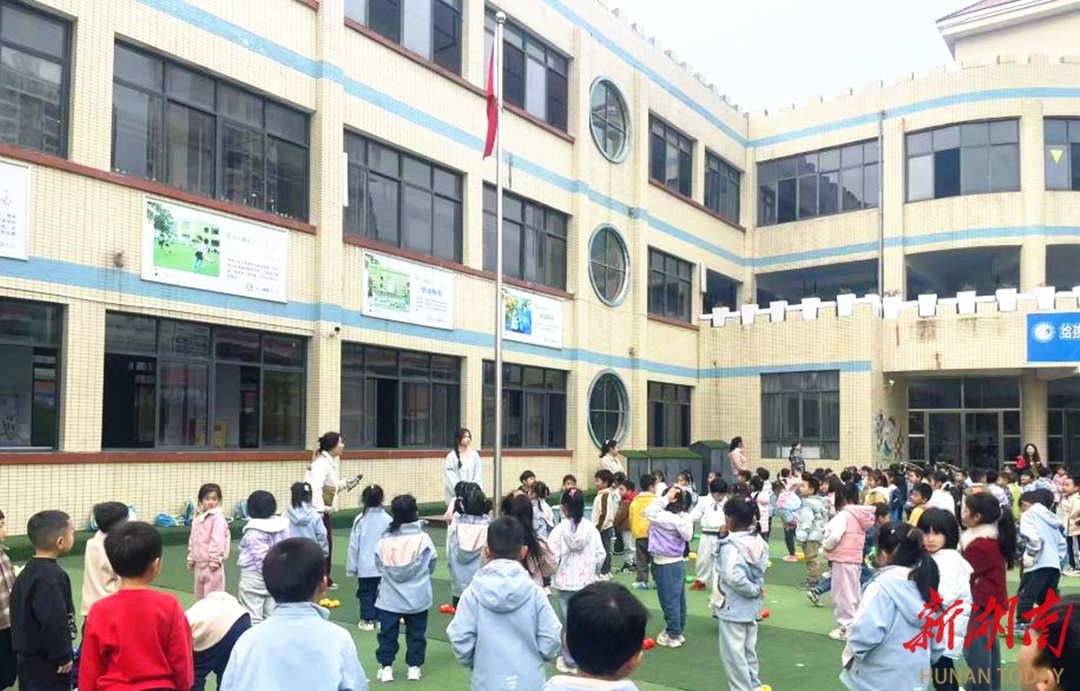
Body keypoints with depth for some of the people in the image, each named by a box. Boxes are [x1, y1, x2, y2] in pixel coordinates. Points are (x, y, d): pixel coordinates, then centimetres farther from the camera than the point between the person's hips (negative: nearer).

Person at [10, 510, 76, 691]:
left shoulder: (29, 571, 9)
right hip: (47, 663, -10)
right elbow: (54, 621, -27)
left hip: (30, 657, 10)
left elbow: (28, 615, 15)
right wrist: (63, 656, -16)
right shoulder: (51, 577, -23)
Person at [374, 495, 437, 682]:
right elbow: (431, 565, -2)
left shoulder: (384, 542, -12)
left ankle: (386, 667, 16)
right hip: (418, 598, 0)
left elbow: (379, 566, 0)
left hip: (390, 598, 0)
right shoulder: (423, 539, -13)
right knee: (416, 633, 14)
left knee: (387, 633, 13)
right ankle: (414, 667, 20)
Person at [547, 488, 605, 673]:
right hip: (587, 581, 2)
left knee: (569, 620, 7)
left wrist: (553, 575, 5)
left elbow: (553, 557, -14)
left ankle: (569, 660, 15)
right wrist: (595, 571, 13)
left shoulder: (559, 529, -13)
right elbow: (600, 554, -5)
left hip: (565, 582, -2)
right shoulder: (590, 528, -7)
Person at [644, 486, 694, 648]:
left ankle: (673, 636, 11)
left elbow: (649, 512, -27)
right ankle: (678, 631, 28)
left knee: (670, 601, 2)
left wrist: (665, 498, -23)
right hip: (677, 562, 9)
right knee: (678, 600, 16)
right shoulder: (684, 517, 0)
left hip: (667, 565, -9)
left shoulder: (669, 518, -25)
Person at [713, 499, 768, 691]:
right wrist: (757, 588, 1)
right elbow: (762, 567, 9)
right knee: (749, 650, 21)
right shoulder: (758, 541, 0)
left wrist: (754, 590, -18)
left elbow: (735, 578, -32)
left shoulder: (730, 546, -25)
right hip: (751, 606, 8)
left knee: (733, 654, 4)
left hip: (733, 608, -8)